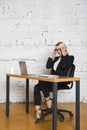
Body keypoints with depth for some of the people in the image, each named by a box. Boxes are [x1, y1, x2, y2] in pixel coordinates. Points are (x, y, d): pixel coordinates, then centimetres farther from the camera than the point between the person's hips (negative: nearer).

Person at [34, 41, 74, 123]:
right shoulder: (56, 58, 23)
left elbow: (64, 66, -15)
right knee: (36, 87, -20)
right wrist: (52, 55, 8)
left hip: (62, 82, -7)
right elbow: (48, 66, 9)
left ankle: (49, 104, -12)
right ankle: (38, 114, -26)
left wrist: (64, 55, -6)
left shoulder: (70, 58, 5)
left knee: (42, 83, -29)